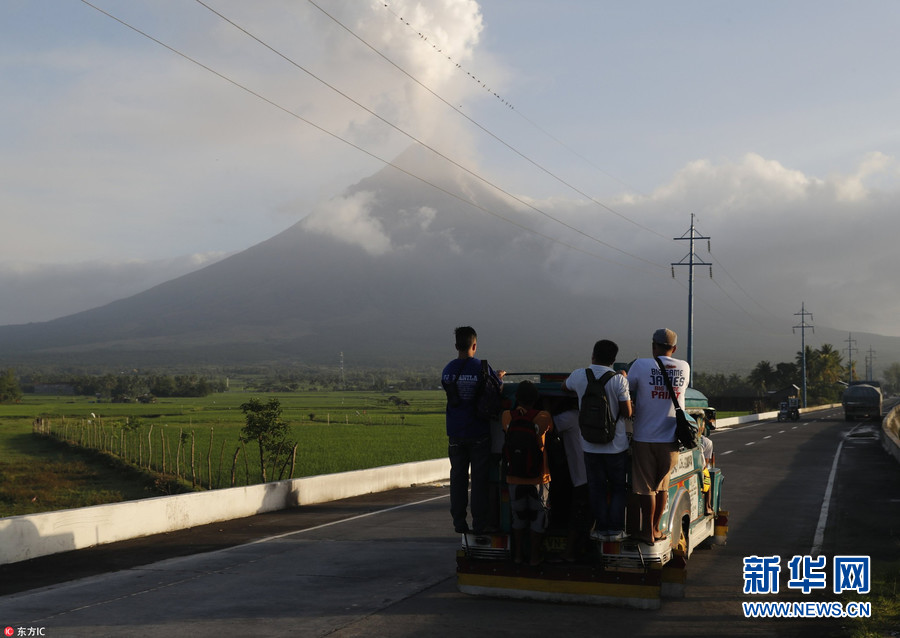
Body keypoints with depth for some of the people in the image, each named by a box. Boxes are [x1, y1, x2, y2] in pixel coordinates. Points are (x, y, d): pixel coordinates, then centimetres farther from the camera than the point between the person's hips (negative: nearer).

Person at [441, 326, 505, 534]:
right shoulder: (481, 368, -13)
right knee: (480, 478, 3)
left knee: (458, 477, 11)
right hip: (478, 432, -4)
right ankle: (479, 523, 4)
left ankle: (459, 522, 13)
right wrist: (499, 377, 21)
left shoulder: (448, 370, 2)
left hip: (455, 432, 4)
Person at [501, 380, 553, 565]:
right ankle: (534, 556, 15)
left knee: (518, 515, 17)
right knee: (537, 515, 11)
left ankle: (519, 554, 24)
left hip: (514, 476, 3)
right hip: (538, 476, -3)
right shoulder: (543, 417, -13)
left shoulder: (507, 416, -8)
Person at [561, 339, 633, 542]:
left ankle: (602, 529, 13)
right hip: (616, 444, -2)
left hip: (590, 444, 2)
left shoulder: (579, 375, -5)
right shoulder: (619, 380, -14)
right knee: (619, 488, 13)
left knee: (597, 488, 12)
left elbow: (564, 387, 18)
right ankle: (615, 529, 11)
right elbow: (627, 413, -12)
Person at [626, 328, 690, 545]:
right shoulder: (684, 368, 2)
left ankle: (648, 531, 12)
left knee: (646, 487, 6)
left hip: (645, 438, -3)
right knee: (662, 485, 17)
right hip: (672, 438, 3)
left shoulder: (641, 365, -10)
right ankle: (656, 529, 25)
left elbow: (627, 390, 0)